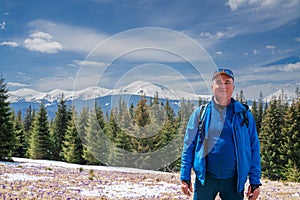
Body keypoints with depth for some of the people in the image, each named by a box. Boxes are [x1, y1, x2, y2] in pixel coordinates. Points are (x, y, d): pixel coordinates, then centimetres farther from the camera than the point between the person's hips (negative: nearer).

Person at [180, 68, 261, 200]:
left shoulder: (244, 114, 3)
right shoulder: (200, 113, 2)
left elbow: (254, 149, 3)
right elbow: (188, 147, 3)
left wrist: (255, 182, -1)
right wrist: (185, 177, -1)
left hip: (234, 180, 1)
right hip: (205, 178, 0)